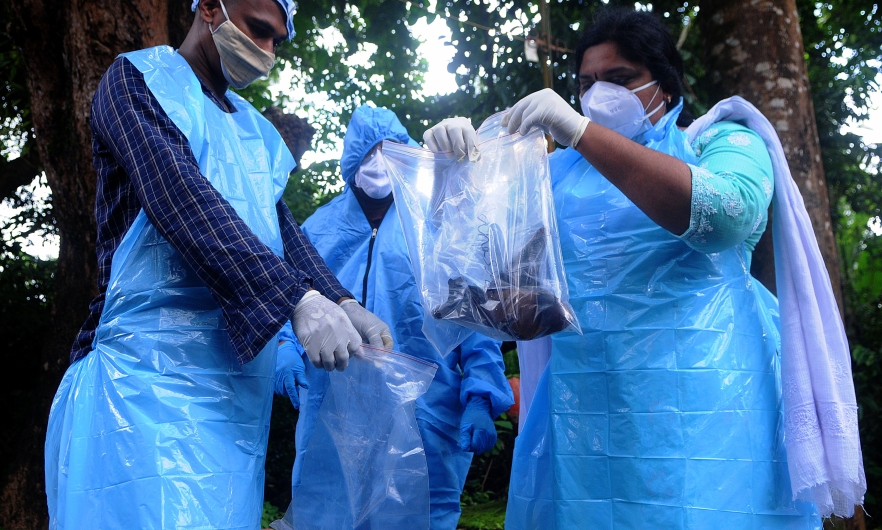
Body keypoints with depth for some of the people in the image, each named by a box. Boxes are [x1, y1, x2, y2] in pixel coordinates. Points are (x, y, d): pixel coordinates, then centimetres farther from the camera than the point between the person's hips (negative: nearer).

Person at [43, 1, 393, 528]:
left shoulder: (255, 129, 21)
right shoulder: (137, 80, 0)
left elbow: (282, 227, 12)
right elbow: (181, 198, -16)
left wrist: (342, 302, -8)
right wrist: (298, 299, -25)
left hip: (240, 379, 6)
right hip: (156, 367, -6)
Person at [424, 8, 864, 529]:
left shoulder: (723, 141, 6)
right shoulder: (560, 170, 17)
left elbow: (722, 214, -16)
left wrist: (581, 131, -21)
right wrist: (457, 160, -10)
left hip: (701, 401, -3)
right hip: (585, 407, 4)